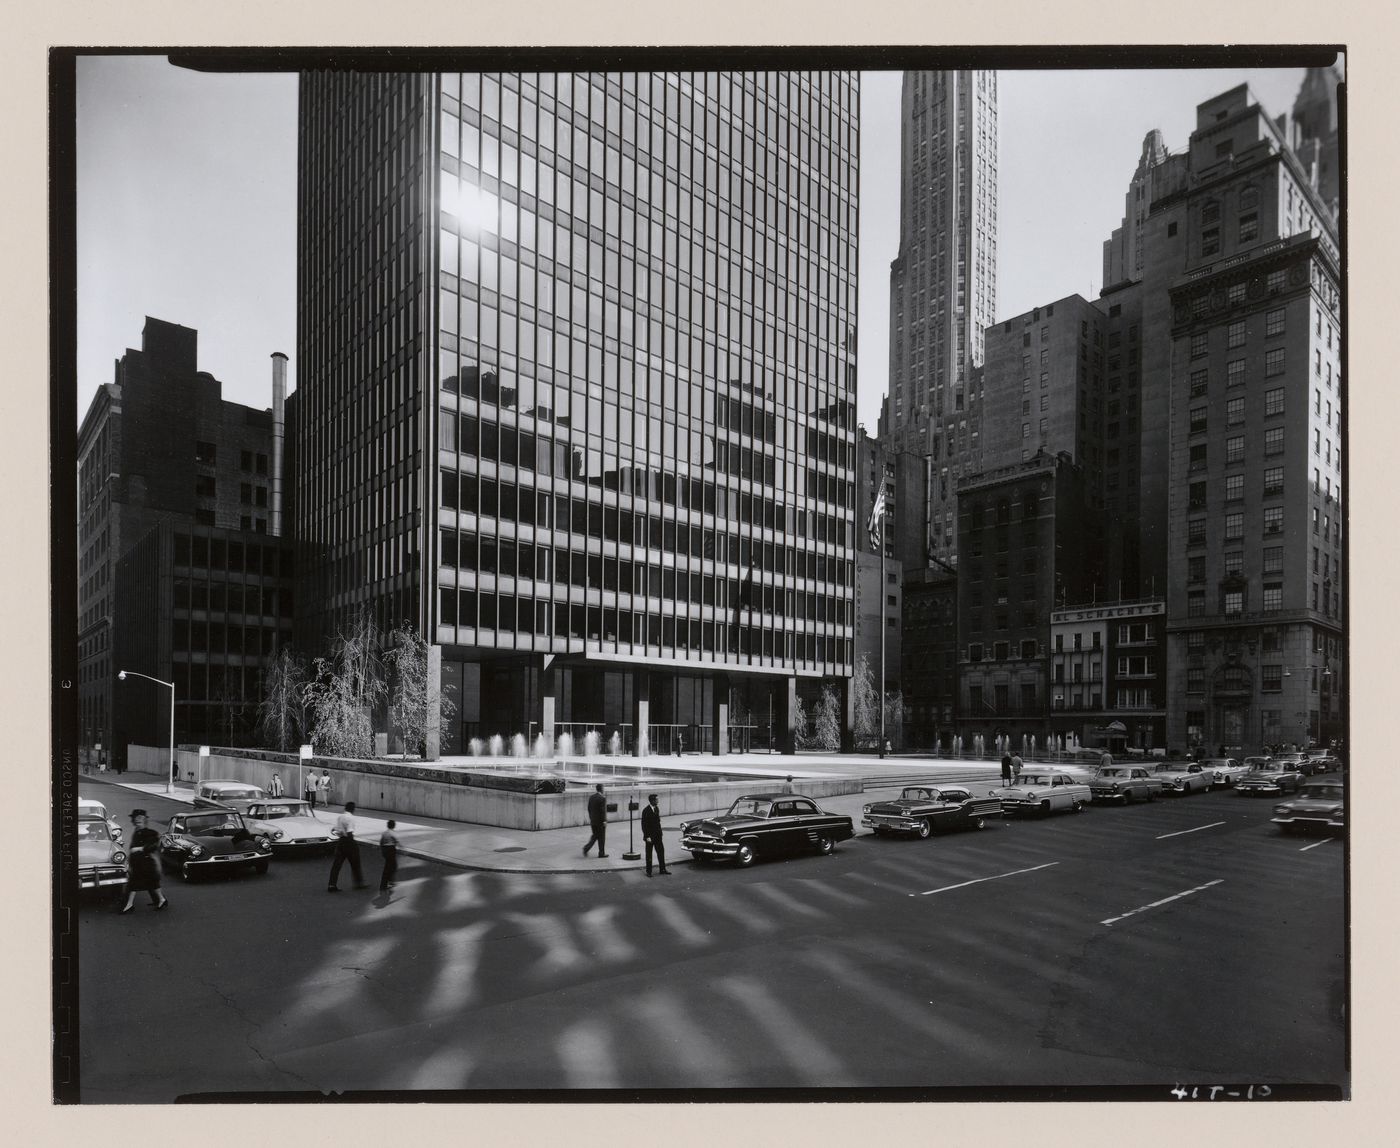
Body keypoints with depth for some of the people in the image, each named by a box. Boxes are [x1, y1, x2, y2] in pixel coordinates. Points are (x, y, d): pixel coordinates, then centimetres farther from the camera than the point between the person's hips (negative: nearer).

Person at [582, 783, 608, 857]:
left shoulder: (591, 797, 4)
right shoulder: (602, 798, -16)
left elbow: (589, 809, 9)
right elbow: (603, 810, -19)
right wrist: (604, 821, -15)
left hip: (593, 820, 6)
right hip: (600, 821, -6)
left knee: (595, 835, 18)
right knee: (601, 837, 6)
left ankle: (586, 848, 0)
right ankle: (601, 853, 11)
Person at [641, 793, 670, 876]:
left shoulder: (657, 808, 5)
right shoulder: (646, 811, -17)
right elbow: (644, 825, -16)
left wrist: (660, 832, 10)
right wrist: (647, 837, -19)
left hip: (657, 835, 6)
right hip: (650, 836, -6)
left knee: (661, 852, 8)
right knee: (649, 854, 5)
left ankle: (662, 869, 18)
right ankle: (648, 871, 15)